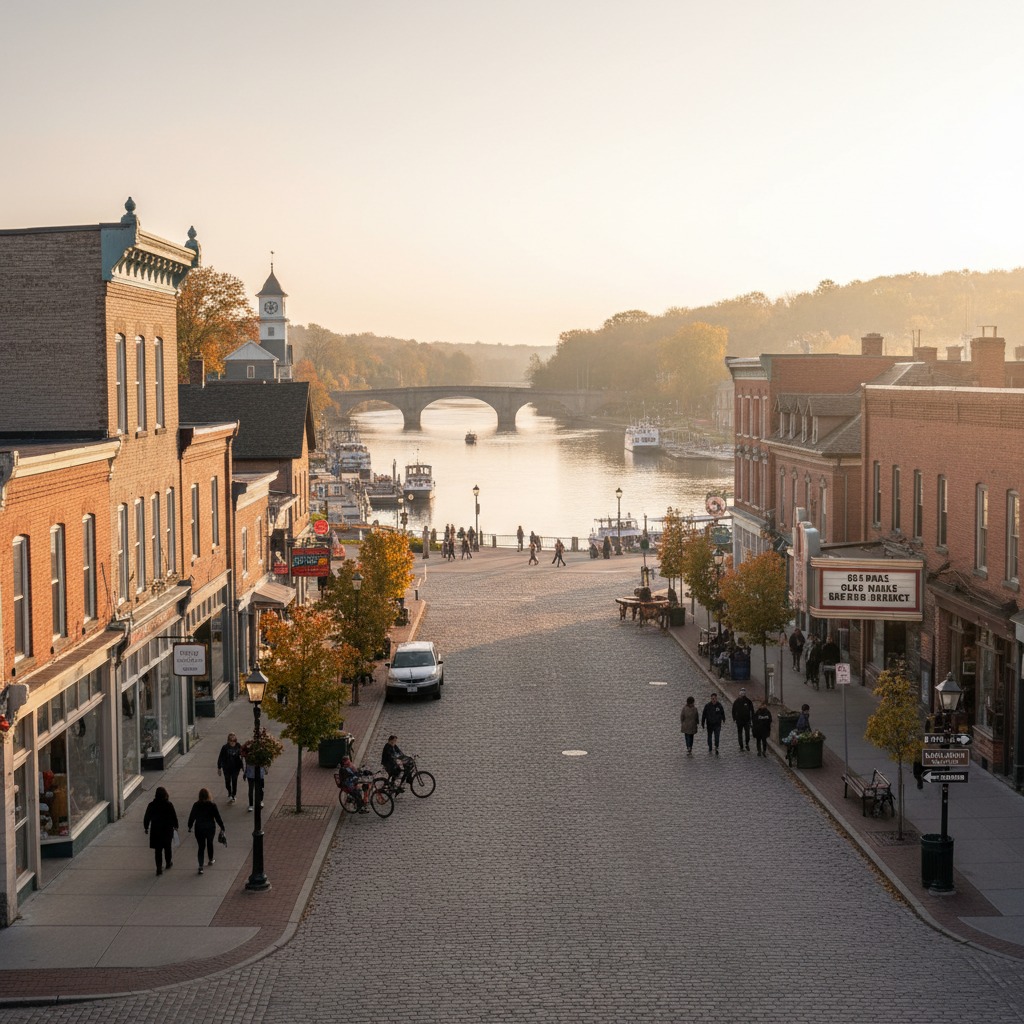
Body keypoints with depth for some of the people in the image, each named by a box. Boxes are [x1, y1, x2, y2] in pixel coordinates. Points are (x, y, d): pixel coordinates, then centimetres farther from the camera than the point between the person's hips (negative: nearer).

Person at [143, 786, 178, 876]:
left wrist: (146, 827, 11)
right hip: (167, 829, 0)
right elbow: (174, 817, -6)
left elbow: (147, 818, -2)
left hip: (155, 830, 0)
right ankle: (168, 863, 37)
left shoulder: (151, 805, -9)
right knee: (167, 847, 20)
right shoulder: (169, 805, -13)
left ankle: (159, 867, -5)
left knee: (158, 849, 4)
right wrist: (175, 826, 10)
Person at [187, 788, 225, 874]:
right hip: (210, 828, 0)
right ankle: (211, 860, 43)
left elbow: (191, 817, 2)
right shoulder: (212, 805, -13)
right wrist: (222, 827, 1)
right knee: (210, 843, 24)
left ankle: (200, 866, -10)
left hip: (199, 829, 0)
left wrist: (190, 826, 16)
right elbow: (218, 817, -9)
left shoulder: (196, 805, -8)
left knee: (201, 847, 2)